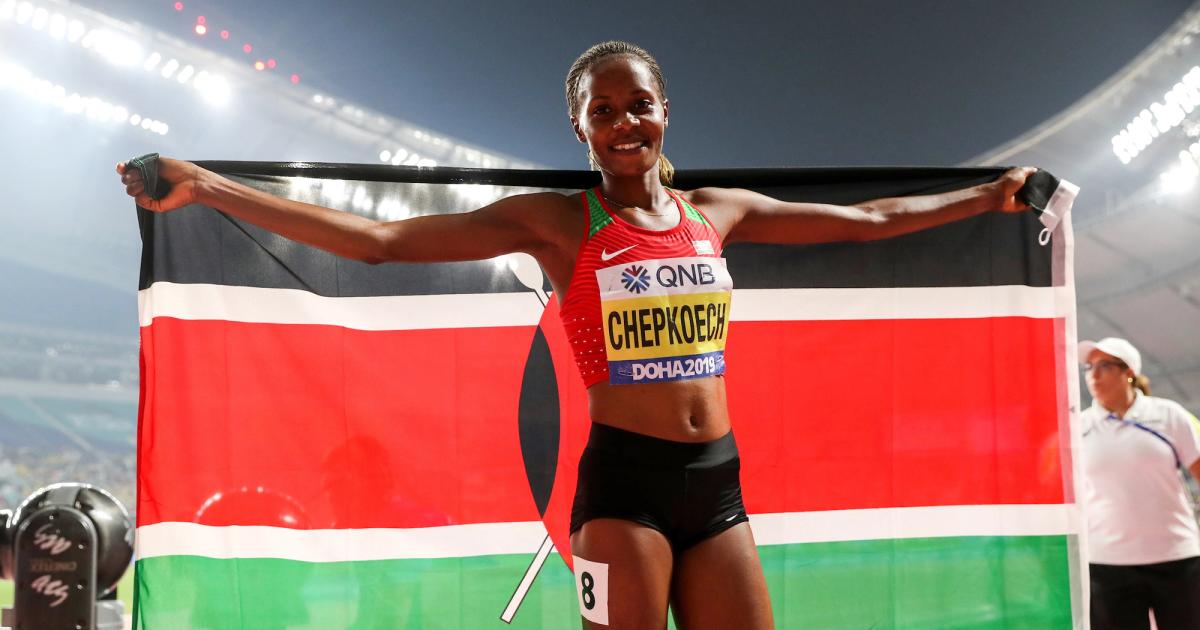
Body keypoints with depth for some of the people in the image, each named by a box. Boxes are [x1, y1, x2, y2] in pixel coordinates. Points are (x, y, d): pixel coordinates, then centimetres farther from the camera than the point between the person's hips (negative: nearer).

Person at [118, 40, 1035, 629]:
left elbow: (868, 219, 23)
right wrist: (207, 188, -10)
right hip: (623, 485, -4)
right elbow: (377, 240, -5)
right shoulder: (555, 224, 0)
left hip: (718, 484, 4)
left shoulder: (718, 212, 11)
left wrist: (987, 195, 28)